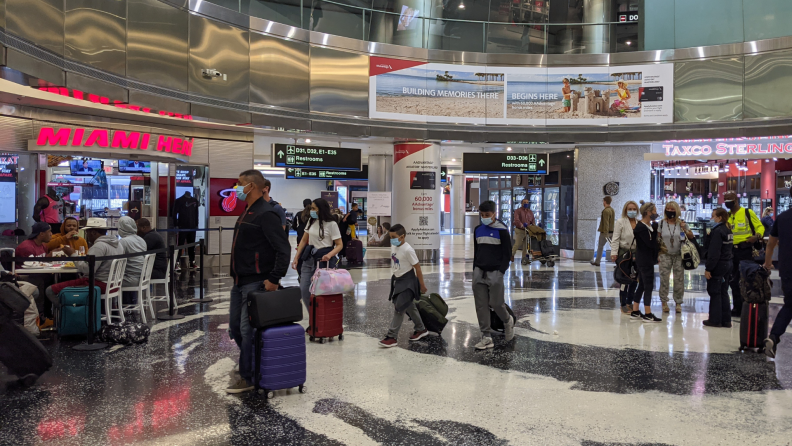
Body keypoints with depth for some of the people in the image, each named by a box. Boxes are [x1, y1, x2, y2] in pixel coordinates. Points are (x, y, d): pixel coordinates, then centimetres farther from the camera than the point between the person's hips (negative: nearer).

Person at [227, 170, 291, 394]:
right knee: (235, 327, 16)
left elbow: (283, 249, -22)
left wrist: (273, 279, -23)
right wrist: (236, 276, 17)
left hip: (256, 283, -10)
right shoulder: (248, 212, 16)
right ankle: (249, 365, 33)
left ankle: (247, 378, 8)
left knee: (247, 329, -4)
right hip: (240, 282, 10)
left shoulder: (266, 214, -16)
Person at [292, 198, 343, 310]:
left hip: (323, 259, -6)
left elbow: (339, 245, -10)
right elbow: (304, 240, 14)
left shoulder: (331, 224, -10)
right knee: (304, 289, 2)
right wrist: (296, 257, 8)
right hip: (309, 258, 6)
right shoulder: (311, 221, 7)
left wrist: (329, 255, -27)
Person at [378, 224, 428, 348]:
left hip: (407, 281, -9)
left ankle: (392, 336, -3)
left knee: (399, 308, -9)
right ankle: (421, 329, 35)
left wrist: (422, 284, -11)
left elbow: (417, 267, -17)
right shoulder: (393, 246, 1)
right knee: (409, 306, 19)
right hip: (398, 279, 9)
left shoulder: (407, 250, -22)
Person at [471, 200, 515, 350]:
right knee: (481, 306, 2)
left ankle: (508, 321, 30)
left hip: (495, 272, -5)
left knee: (496, 303, -2)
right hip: (479, 272, 5)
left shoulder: (501, 230, -7)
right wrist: (475, 270, 12)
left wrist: (501, 271, -12)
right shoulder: (478, 230, 10)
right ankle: (486, 337, 8)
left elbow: (507, 253, -6)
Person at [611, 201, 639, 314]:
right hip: (624, 253, -5)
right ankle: (623, 305, 6)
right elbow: (615, 239, -8)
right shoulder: (620, 222, -3)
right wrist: (614, 253, -16)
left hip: (636, 253, 5)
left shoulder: (639, 223, 10)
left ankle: (629, 302, 21)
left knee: (635, 279, 7)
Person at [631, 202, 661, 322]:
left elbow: (653, 243, 13)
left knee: (642, 286, 13)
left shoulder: (649, 226, 11)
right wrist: (655, 228, -10)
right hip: (645, 262, -10)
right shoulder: (641, 227, -17)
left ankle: (635, 313, 19)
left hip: (646, 261, 10)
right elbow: (651, 244, -19)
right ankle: (648, 315, 6)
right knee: (648, 287, -2)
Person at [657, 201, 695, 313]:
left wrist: (685, 229, -15)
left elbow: (691, 237, 2)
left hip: (679, 255, 0)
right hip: (665, 255, 0)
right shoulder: (661, 223, 2)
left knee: (679, 279, 2)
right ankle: (664, 302, 11)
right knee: (664, 279, 0)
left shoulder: (681, 223, 1)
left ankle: (678, 303, 12)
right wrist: (658, 254, -1)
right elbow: (657, 239, 4)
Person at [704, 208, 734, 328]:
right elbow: (730, 248, 16)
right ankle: (726, 320, 16)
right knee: (724, 292, 13)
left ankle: (715, 320, 4)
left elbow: (714, 252, -22)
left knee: (714, 293, 0)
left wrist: (708, 268, -19)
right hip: (727, 264, 9)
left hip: (718, 265, -9)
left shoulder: (717, 231, -17)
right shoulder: (728, 230, 11)